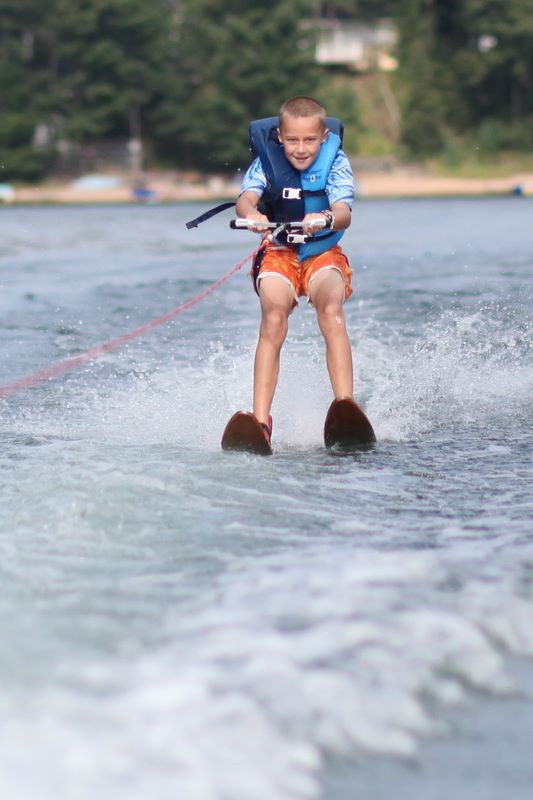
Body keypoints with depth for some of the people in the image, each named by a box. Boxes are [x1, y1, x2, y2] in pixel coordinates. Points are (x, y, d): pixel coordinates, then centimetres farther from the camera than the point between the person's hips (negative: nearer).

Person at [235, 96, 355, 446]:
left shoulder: (335, 162, -11)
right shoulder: (267, 160, -9)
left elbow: (344, 213, -26)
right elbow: (246, 197, -26)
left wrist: (326, 219, -51)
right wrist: (251, 214, -51)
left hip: (324, 254, 0)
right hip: (279, 253, 0)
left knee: (332, 311, -29)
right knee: (273, 319, -26)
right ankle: (261, 421, -31)